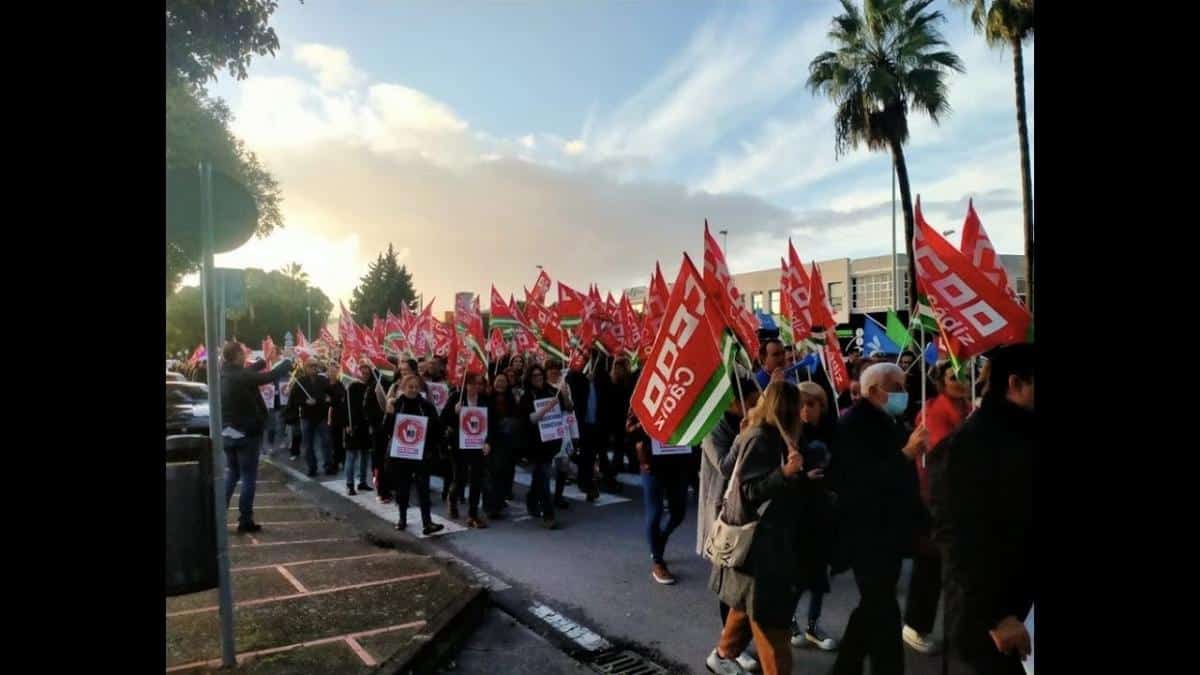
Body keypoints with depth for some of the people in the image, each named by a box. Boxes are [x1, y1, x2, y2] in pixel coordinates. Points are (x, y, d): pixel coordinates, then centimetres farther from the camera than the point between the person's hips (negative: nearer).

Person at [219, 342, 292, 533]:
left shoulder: (222, 375, 2)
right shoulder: (242, 377, -20)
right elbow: (271, 376, -17)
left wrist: (263, 362, 27)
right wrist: (287, 362, 0)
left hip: (227, 433, 8)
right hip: (246, 433, -8)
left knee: (231, 474, 19)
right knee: (248, 477, 2)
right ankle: (245, 521, 5)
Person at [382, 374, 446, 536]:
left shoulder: (426, 406, 0)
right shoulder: (395, 405, -1)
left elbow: (437, 429, 5)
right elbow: (386, 429, -5)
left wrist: (433, 448, -3)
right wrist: (389, 414, -21)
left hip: (421, 453, -1)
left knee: (423, 487, -6)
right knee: (402, 487, 11)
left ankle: (427, 523, -10)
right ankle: (402, 519, 27)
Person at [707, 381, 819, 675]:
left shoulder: (762, 435, 7)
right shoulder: (759, 439, -20)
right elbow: (752, 489, -23)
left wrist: (801, 478, 25)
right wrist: (785, 473, -37)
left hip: (767, 536, 10)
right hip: (758, 540, -10)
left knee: (749, 603, 22)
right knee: (768, 611, -3)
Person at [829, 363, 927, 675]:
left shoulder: (888, 423, 11)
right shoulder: (854, 425, -15)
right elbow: (863, 480, -25)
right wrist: (905, 454, -29)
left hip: (888, 533, 9)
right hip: (868, 536, -9)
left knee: (874, 607, 19)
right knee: (884, 613, -4)